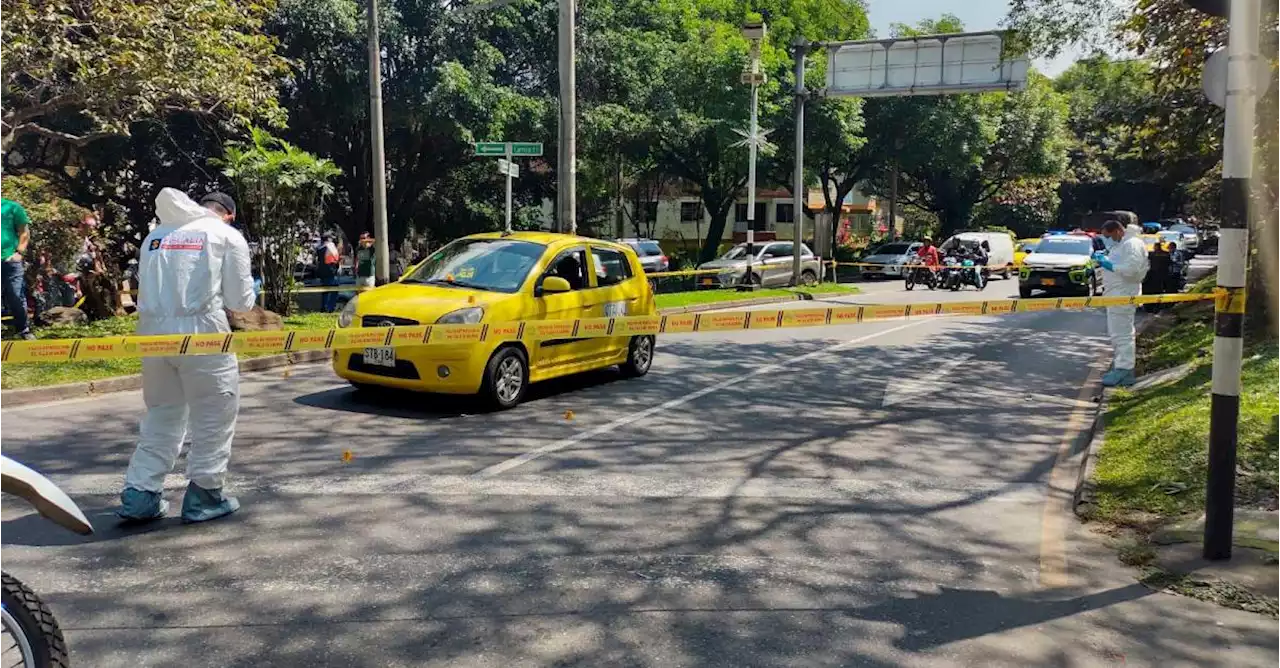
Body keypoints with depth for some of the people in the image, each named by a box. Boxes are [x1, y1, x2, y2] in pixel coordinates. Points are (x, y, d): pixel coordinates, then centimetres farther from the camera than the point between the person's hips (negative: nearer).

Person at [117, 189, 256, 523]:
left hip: (153, 332, 5)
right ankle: (204, 495, 10)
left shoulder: (155, 235, 18)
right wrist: (250, 290, 25)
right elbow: (240, 301, 5)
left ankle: (139, 495, 14)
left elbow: (145, 288, 18)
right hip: (200, 332, -5)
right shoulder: (227, 235, 5)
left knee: (162, 413, 17)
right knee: (214, 414, 8)